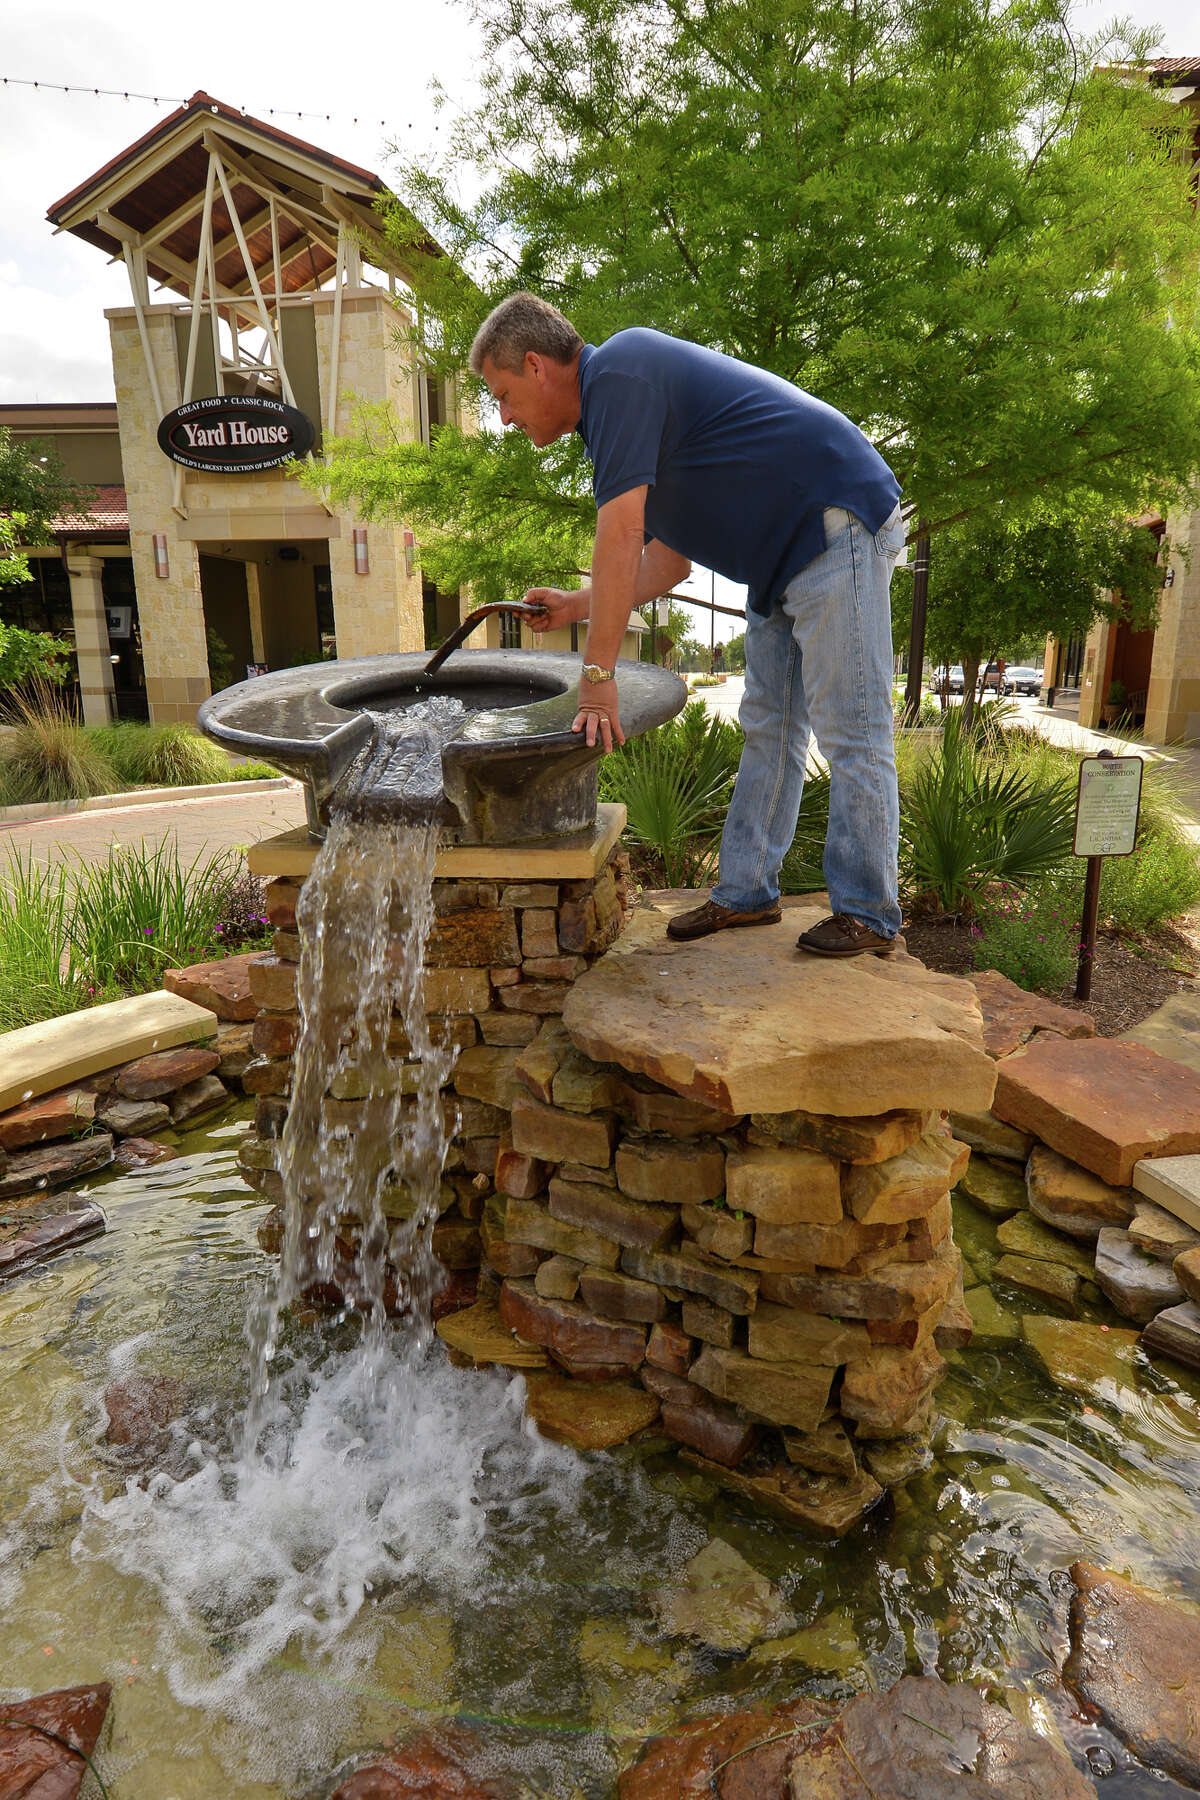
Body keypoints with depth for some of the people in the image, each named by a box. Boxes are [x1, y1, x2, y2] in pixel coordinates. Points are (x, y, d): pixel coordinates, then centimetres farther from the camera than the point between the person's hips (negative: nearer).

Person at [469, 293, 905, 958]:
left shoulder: (617, 372, -15)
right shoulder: (615, 405, 16)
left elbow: (620, 537, -23)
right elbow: (668, 557, 17)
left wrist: (597, 674, -21)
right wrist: (576, 605, 11)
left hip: (838, 527, -10)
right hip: (785, 557, 10)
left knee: (850, 734, -7)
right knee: (768, 729, 10)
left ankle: (867, 914, 1)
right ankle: (746, 892, 17)